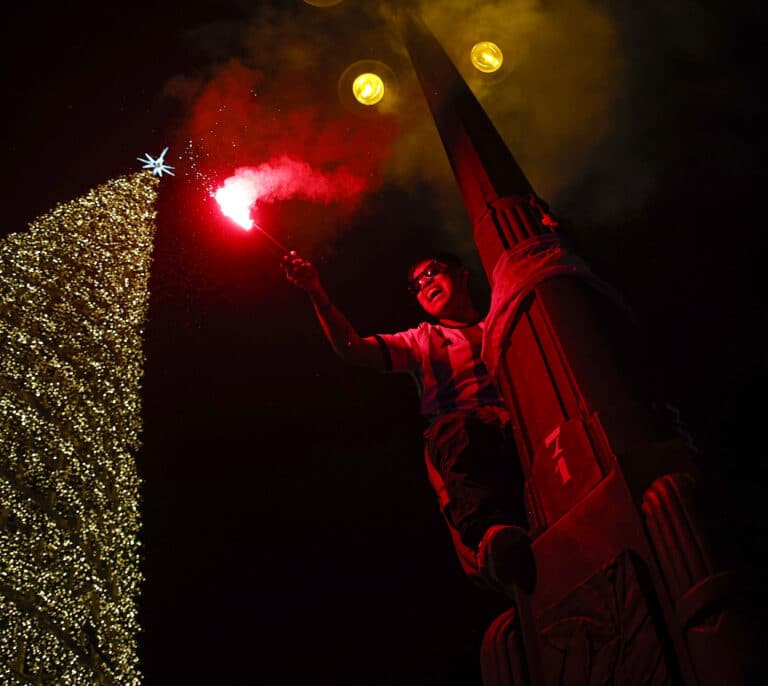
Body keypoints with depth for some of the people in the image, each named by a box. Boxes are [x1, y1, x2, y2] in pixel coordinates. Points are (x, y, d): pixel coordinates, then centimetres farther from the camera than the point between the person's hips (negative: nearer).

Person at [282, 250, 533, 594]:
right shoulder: (422, 340, 33)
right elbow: (353, 349, 20)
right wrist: (317, 293, 11)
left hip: (524, 421, 0)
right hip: (460, 433, 1)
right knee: (454, 431, -38)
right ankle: (489, 533, -60)